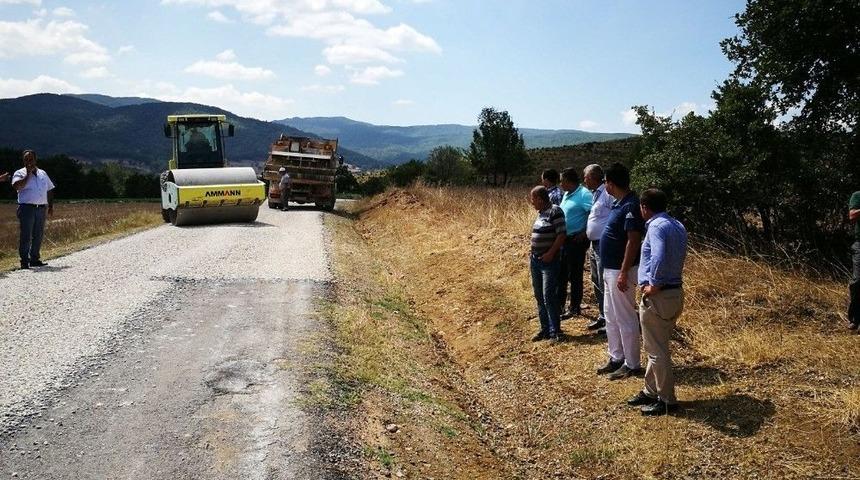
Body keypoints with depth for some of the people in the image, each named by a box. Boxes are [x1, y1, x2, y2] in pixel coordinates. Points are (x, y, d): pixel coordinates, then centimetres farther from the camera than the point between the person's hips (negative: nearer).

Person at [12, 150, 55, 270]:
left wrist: (51, 206, 14)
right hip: (27, 208, -5)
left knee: (38, 235, 8)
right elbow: (17, 186, -18)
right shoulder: (20, 173, 2)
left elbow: (50, 190, 22)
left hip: (41, 208, 5)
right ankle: (24, 261, -3)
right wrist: (28, 174, -14)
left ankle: (35, 259, 17)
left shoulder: (42, 174, 17)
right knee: (26, 236, -6)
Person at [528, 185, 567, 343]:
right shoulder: (541, 213, 13)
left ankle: (555, 331, 2)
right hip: (536, 260, 9)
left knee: (549, 297, -8)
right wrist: (533, 251, 13)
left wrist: (550, 253, -19)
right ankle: (545, 329, 21)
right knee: (539, 297, 12)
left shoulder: (555, 211, -12)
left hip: (549, 261, -9)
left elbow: (561, 235, -17)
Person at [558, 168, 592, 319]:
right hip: (563, 239, 9)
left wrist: (584, 234, -22)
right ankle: (559, 304, 28)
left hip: (576, 240, -9)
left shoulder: (584, 194, -16)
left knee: (574, 276, 2)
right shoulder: (566, 195, 12)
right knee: (561, 273, 16)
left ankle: (574, 308, 13)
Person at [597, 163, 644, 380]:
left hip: (620, 271, -10)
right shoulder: (619, 203, 10)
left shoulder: (630, 206, -20)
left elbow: (633, 241, -23)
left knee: (625, 318, 0)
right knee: (611, 317, 17)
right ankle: (616, 358, 29)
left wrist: (624, 273, -24)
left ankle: (632, 364, 12)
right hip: (610, 269, 10)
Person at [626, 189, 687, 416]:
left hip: (658, 296, -9)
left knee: (657, 350, 2)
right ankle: (651, 391, 30)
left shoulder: (656, 226, -17)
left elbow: (658, 258, -32)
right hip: (675, 292, 9)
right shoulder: (678, 226, 12)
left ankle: (667, 400, 11)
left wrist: (654, 284, -20)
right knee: (657, 347, 19)